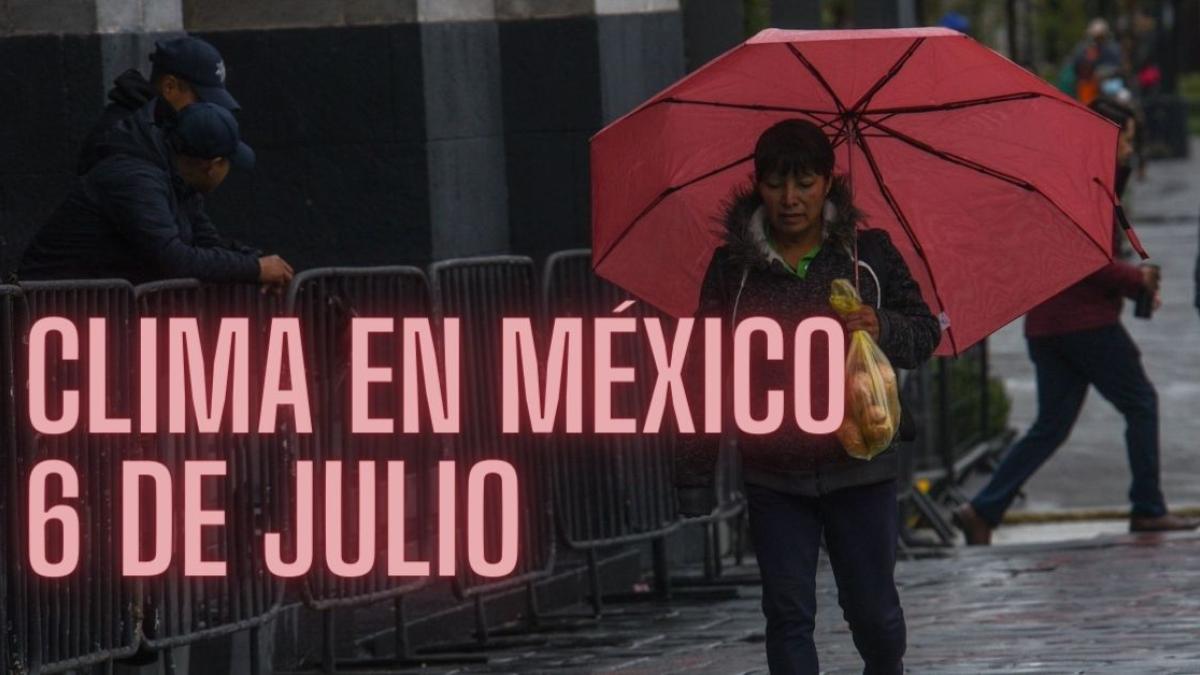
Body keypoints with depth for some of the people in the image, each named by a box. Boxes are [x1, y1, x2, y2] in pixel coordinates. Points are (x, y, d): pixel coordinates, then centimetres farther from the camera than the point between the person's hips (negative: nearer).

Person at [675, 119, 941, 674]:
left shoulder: (869, 253, 2)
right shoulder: (732, 266, 1)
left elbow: (925, 333, 4)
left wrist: (882, 330, -20)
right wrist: (695, 476, 1)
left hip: (858, 466, 0)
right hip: (773, 473, 0)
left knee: (872, 608, 7)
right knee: (788, 613, 0)